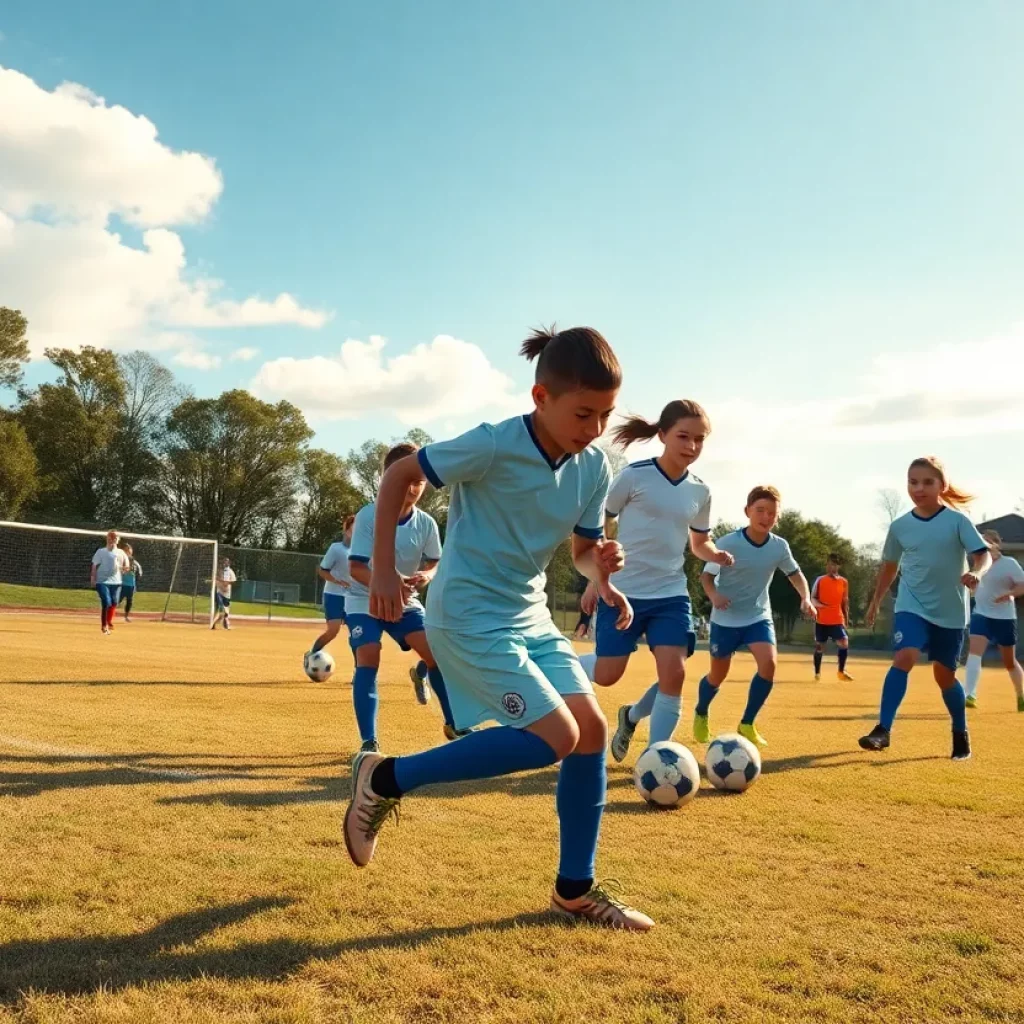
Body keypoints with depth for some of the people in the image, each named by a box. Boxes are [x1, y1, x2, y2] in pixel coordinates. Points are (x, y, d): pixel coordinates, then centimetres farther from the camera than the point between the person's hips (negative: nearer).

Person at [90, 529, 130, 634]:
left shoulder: (121, 553, 10)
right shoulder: (101, 552, 1)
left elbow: (126, 566, 11)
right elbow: (94, 566, 0)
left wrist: (124, 568, -13)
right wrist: (93, 579, -10)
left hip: (116, 582, 4)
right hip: (102, 581, -4)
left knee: (114, 603, 6)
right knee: (107, 603, -12)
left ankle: (109, 622, 29)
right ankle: (104, 626, 0)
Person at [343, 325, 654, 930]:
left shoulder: (595, 468, -1)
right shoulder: (494, 446, -20)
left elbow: (584, 546, 11)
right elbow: (400, 476, -9)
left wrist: (602, 569, -13)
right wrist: (385, 570, -13)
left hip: (529, 613, 7)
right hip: (469, 613, -7)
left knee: (594, 730, 0)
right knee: (556, 738, -16)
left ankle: (576, 891, 15)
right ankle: (386, 780, -3)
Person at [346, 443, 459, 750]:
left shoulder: (426, 523, -11)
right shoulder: (368, 515, -21)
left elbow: (435, 562, 2)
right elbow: (356, 567, -21)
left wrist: (427, 576, -22)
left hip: (404, 601, 3)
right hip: (364, 600, -3)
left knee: (435, 652, -7)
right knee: (368, 659, -21)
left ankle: (454, 724, 11)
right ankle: (368, 742, -15)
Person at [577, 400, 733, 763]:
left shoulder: (700, 491, 4)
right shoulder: (634, 476, -10)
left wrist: (716, 554, -6)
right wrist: (595, 580, -2)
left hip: (671, 594, 4)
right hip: (623, 591, -4)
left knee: (674, 673, -11)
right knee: (606, 675, -2)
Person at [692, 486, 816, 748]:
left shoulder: (780, 546, -8)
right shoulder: (727, 543, -19)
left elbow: (795, 573, 8)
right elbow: (706, 575, -12)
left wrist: (805, 598, -9)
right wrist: (713, 595, -32)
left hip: (759, 617, 3)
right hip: (726, 619, -3)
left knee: (769, 662, -21)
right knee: (718, 675, 7)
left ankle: (747, 724, -3)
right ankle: (700, 715, 40)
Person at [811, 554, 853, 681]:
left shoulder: (844, 582, 4)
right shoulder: (820, 580, -1)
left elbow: (845, 601, 12)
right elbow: (812, 598, 0)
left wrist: (846, 617, 11)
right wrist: (818, 604, -21)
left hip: (837, 620, 1)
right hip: (822, 620, -1)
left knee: (844, 643, -14)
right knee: (819, 646, 5)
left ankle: (841, 672, -1)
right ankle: (817, 673, 20)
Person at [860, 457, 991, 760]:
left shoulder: (958, 520, -9)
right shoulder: (900, 526, 0)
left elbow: (984, 554, -15)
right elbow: (889, 565, 14)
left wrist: (976, 573, -37)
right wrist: (876, 601, 20)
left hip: (950, 611, -1)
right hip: (912, 606, 1)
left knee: (945, 675, 9)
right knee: (904, 658, -22)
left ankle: (961, 734, 32)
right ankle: (883, 730, -20)